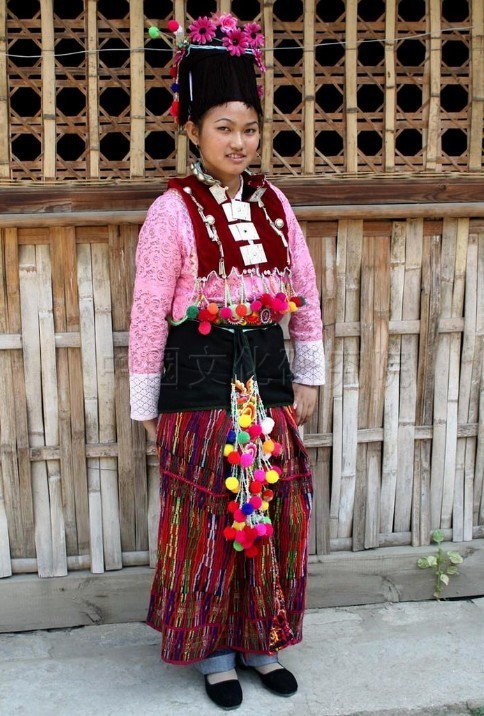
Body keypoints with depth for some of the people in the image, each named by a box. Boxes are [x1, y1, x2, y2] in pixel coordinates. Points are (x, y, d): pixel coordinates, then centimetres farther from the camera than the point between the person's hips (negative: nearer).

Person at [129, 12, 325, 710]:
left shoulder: (273, 202, 5)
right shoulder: (173, 210, -10)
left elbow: (306, 291, 10)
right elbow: (148, 315, -9)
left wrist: (309, 377, 7)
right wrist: (147, 408, -6)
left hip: (267, 377, 5)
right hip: (201, 385, -5)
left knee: (274, 517, 12)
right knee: (209, 521, 6)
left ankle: (260, 642, 33)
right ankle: (214, 651, 28)